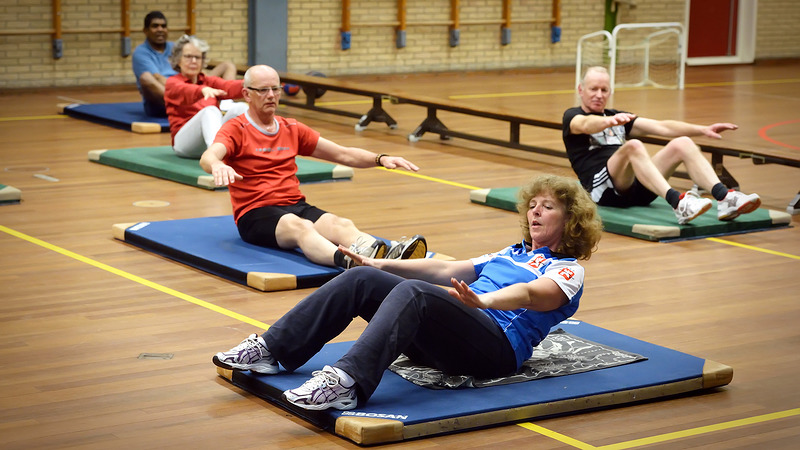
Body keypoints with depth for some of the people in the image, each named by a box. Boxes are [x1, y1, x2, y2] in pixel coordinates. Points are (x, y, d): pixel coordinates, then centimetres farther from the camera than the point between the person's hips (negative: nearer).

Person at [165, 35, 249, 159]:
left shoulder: (209, 81, 21)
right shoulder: (172, 83, 9)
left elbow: (228, 87, -3)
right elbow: (183, 91, -17)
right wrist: (203, 90, -41)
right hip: (184, 142, -4)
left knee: (239, 107, -22)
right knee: (210, 111, -33)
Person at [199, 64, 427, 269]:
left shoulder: (293, 129, 20)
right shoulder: (235, 130, 2)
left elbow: (342, 154, 19)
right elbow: (208, 157, -20)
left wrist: (381, 158, 2)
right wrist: (217, 166, -46)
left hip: (296, 205, 5)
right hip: (256, 214, -5)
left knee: (342, 225, -27)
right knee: (301, 227, -38)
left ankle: (391, 254, -56)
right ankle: (347, 260, -68)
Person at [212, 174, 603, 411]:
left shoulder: (569, 270, 8)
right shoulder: (512, 253, 32)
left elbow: (530, 295, -14)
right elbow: (446, 270, 30)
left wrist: (482, 300, -36)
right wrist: (383, 265, 23)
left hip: (497, 345, -8)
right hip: (449, 339, 8)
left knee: (413, 292, -36)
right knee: (362, 279, -10)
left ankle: (347, 383, -54)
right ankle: (273, 350, -15)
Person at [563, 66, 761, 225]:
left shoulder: (617, 117, 28)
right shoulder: (572, 116, 10)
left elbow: (661, 127, 19)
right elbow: (586, 125, -17)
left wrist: (703, 130, 6)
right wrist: (609, 121, -40)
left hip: (636, 188, 6)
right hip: (603, 189, -6)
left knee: (682, 143, -12)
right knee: (633, 146, -33)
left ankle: (725, 198, -31)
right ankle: (678, 203, -52)